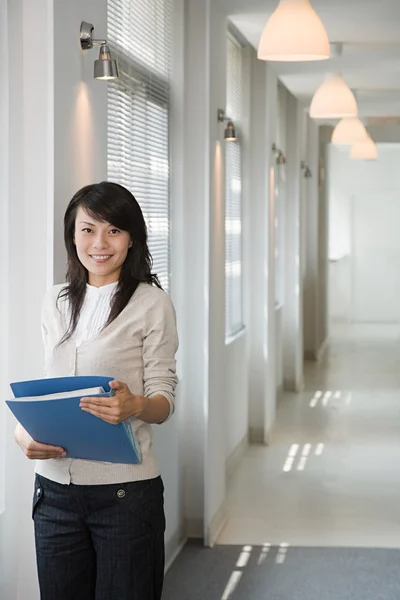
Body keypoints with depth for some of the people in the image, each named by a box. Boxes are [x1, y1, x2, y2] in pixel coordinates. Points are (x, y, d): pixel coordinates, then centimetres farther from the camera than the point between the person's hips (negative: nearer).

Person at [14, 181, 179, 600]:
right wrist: (23, 431, -5)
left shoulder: (151, 304, -5)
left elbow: (163, 400, -4)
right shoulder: (55, 303, 10)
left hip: (125, 490, -4)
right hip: (54, 485, 4)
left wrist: (134, 406, -27)